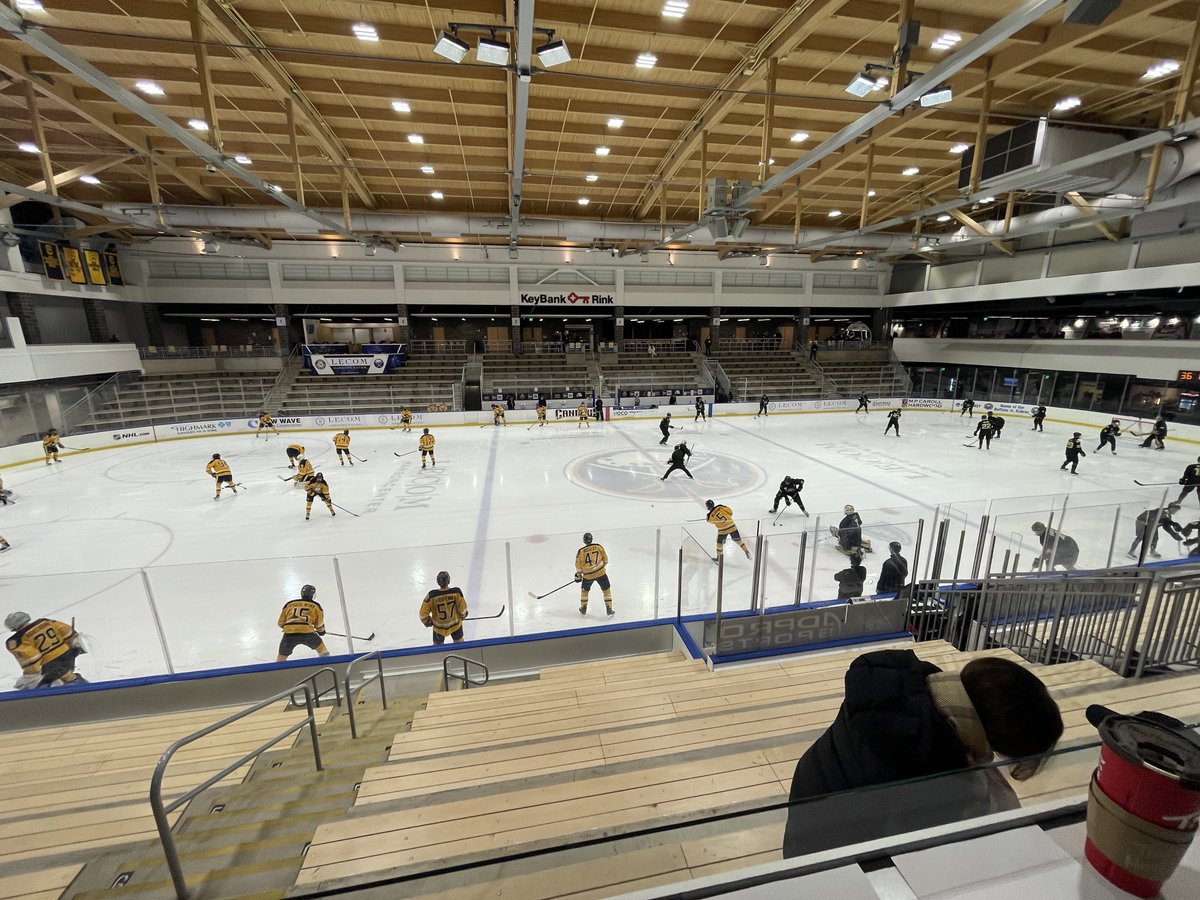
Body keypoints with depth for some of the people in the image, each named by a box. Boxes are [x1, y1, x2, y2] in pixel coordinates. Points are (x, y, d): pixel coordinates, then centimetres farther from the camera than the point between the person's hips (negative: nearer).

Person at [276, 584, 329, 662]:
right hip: (307, 632, -1)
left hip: (289, 633, 1)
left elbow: (280, 623, 23)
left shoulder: (289, 604, 20)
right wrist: (321, 631, 38)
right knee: (321, 648, 23)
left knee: (282, 655, 24)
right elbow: (319, 624, 17)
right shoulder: (315, 606, 14)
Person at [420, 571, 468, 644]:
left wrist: (428, 622, 5)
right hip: (455, 624, 0)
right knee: (459, 642, 28)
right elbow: (462, 609, -15)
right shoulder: (456, 592, -27)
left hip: (439, 627, 0)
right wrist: (463, 615, 8)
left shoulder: (432, 595, -27)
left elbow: (423, 613, -16)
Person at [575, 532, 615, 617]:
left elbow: (578, 565, -3)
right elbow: (605, 559, 7)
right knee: (607, 590, 14)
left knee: (584, 590, 24)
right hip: (600, 572, 0)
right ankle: (609, 609, 13)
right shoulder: (598, 546, -3)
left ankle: (583, 609, 31)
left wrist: (579, 575, 13)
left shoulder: (581, 551, -7)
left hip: (588, 575, 0)